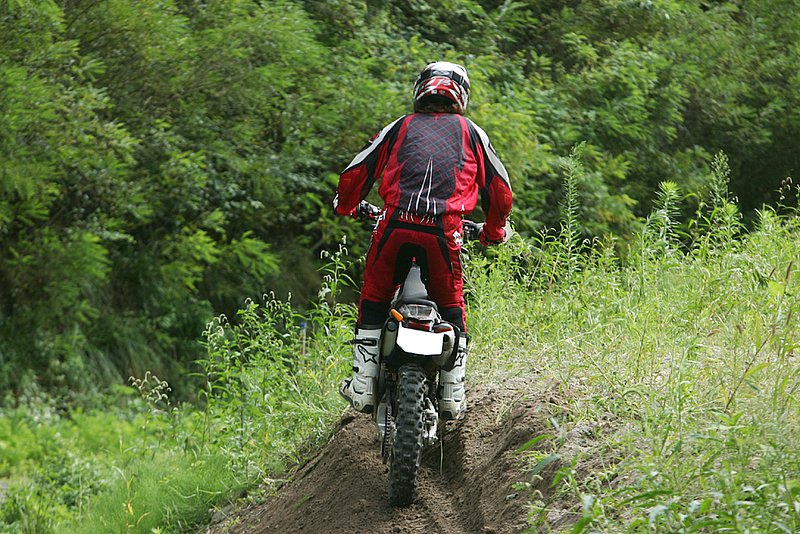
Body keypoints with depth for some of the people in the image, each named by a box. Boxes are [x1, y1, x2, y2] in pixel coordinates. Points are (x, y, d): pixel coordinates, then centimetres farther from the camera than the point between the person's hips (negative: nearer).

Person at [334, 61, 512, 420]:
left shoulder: (400, 127, 17)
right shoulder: (471, 132, 17)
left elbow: (354, 175, 17)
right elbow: (500, 189, 17)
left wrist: (346, 207, 38)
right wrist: (493, 232, 34)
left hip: (395, 227, 0)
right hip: (444, 231, 0)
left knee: (373, 304, 17)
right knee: (451, 308, 18)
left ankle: (363, 387, 11)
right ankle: (452, 392, 12)